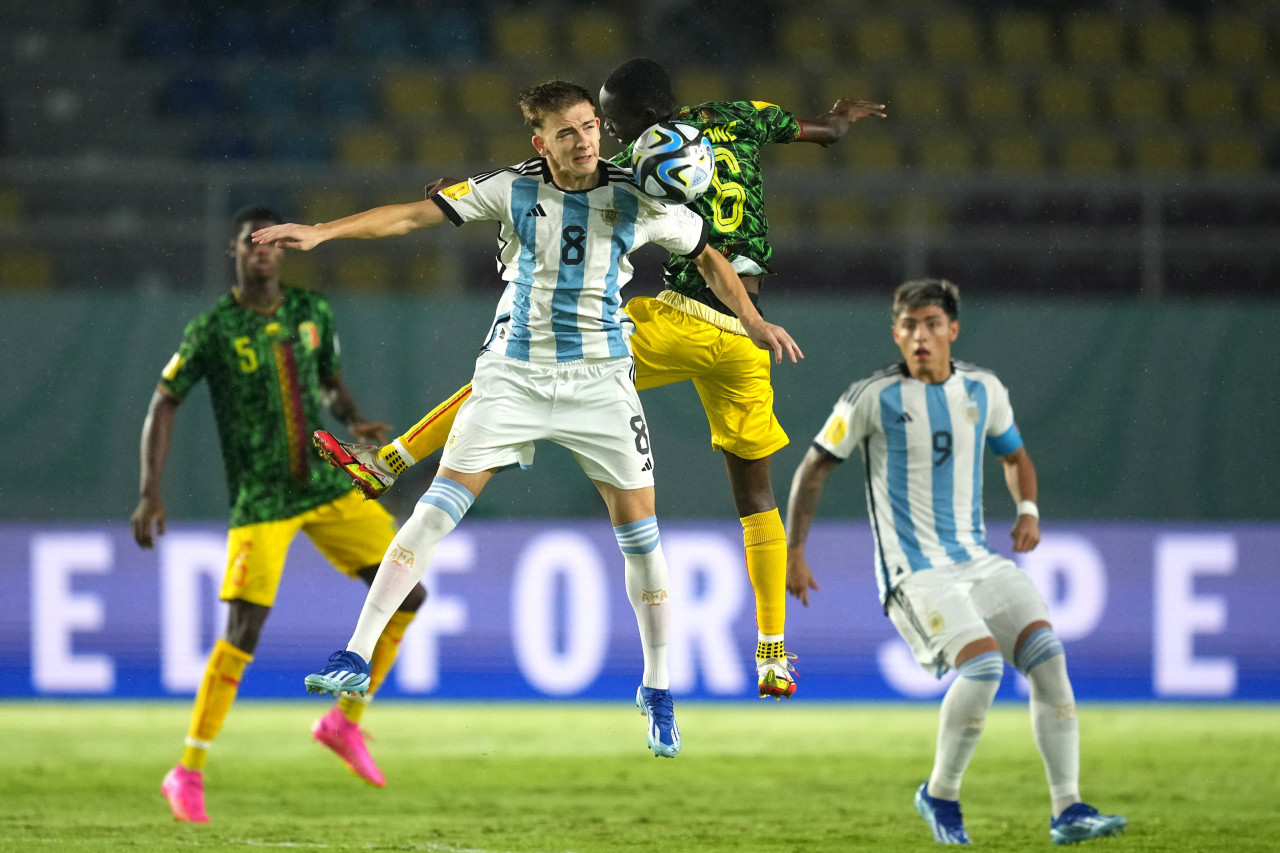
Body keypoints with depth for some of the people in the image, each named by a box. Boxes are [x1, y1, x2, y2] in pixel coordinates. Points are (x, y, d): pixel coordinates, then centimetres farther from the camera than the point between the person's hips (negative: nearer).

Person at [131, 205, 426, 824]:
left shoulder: (313, 313, 6)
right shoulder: (213, 329, -8)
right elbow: (164, 404, -5)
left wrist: (354, 423, -1)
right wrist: (150, 492, -14)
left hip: (328, 486, 5)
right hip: (260, 500, -5)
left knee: (408, 594, -1)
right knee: (244, 629, -15)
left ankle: (345, 720, 15)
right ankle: (188, 772, -4)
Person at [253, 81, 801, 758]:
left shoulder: (638, 201, -2)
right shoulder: (513, 190, -4)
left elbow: (707, 256, 12)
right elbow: (415, 215, -4)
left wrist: (752, 321, 0)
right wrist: (321, 232, -12)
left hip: (600, 378, 1)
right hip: (513, 372, 0)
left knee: (638, 528, -3)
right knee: (439, 507, -10)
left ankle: (657, 692, 13)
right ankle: (356, 658, -8)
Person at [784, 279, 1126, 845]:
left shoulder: (984, 391, 7)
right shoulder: (873, 398, -6)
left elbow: (1014, 455, 26)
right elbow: (814, 469, 4)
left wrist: (1028, 509, 6)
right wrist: (792, 554, 2)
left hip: (977, 559, 5)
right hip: (913, 570, -5)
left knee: (1046, 652, -14)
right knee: (982, 662, -26)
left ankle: (1067, 811, -12)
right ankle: (940, 797, -4)